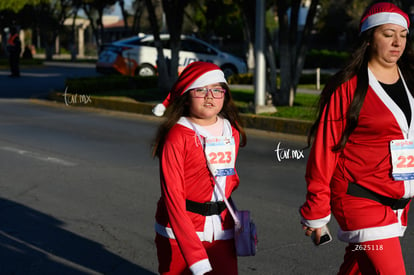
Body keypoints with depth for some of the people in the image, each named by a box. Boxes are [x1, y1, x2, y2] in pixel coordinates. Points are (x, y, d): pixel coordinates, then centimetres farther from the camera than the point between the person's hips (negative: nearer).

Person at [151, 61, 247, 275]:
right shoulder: (177, 136, -11)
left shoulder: (231, 133, 6)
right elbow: (173, 195, -16)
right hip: (179, 234, -4)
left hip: (221, 234, 5)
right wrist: (196, 257, -22)